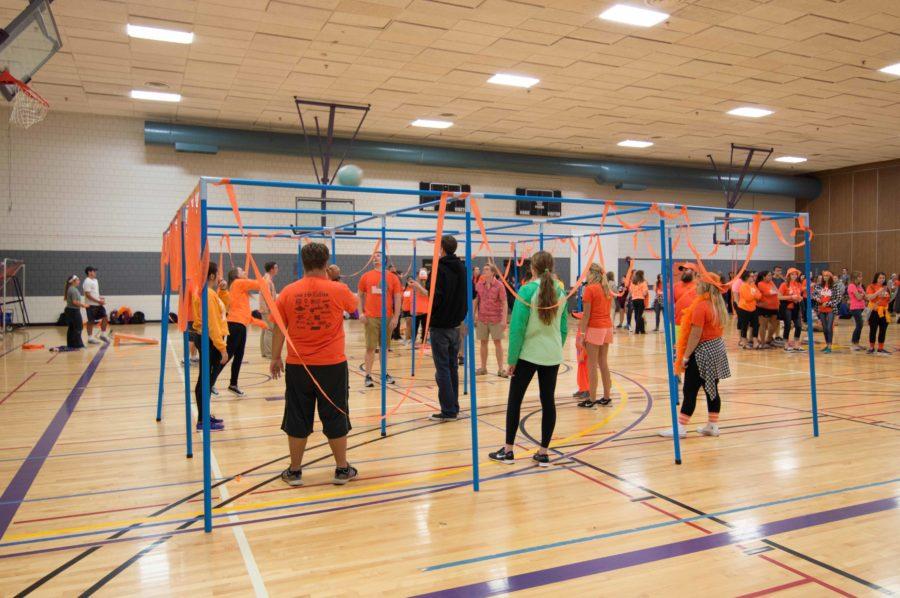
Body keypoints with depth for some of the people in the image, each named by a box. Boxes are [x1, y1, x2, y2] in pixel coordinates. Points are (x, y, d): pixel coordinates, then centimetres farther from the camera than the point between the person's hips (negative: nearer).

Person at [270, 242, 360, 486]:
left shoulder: (289, 292, -3)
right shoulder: (338, 290, -7)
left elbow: (279, 329, 3)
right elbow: (354, 304, 15)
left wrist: (275, 358, 14)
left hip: (298, 365, 1)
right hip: (332, 365, -1)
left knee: (298, 420, 11)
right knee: (335, 418, 10)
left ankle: (294, 471, 21)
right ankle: (342, 469, 19)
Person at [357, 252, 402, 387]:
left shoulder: (393, 277, 5)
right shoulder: (366, 276, 6)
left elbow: (397, 298, 4)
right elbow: (360, 296, 10)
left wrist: (396, 317, -2)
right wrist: (361, 313, -1)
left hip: (388, 318, 1)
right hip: (371, 317, -1)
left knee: (384, 347, 9)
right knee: (370, 347, -1)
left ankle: (384, 374, 20)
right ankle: (368, 376, 5)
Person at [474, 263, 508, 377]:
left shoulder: (499, 285, -7)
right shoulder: (479, 285, 4)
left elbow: (504, 303, -8)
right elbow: (475, 301, 11)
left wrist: (504, 319, -14)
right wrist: (473, 315, 6)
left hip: (496, 319, -3)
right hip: (482, 318, 3)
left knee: (498, 342, 2)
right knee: (483, 342, 8)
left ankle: (500, 368, 9)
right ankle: (483, 368, 19)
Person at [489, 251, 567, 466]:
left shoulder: (527, 291, -12)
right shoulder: (560, 293, 3)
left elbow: (517, 327, -13)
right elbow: (563, 328, 10)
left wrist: (512, 358, -8)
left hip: (528, 354, -4)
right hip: (553, 356, 4)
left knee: (514, 400, 8)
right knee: (548, 401, 9)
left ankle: (508, 450, 13)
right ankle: (543, 453, 14)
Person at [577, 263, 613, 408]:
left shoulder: (589, 289, -10)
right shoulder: (607, 289, 11)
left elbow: (586, 314, -13)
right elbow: (607, 310, 11)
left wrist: (582, 334, -12)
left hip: (594, 328, -7)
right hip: (607, 327, 7)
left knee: (592, 365, -2)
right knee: (603, 363, 13)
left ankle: (591, 399, 0)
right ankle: (607, 397, 17)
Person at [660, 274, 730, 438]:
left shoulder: (701, 306, -18)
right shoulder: (719, 305, 8)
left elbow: (696, 335, -20)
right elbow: (718, 329, 14)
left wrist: (685, 357, -16)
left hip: (702, 352, -8)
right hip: (717, 349, 8)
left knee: (690, 391, -3)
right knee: (712, 389, 13)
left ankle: (681, 427, 1)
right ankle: (713, 426, 19)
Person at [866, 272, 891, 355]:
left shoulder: (885, 287, 10)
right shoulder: (871, 287, -5)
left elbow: (888, 299, 20)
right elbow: (869, 297, -19)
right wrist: (878, 292, -27)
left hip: (884, 311, 5)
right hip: (875, 311, -5)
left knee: (883, 330, 7)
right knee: (873, 330, 2)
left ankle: (880, 348, 15)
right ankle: (871, 348, 12)